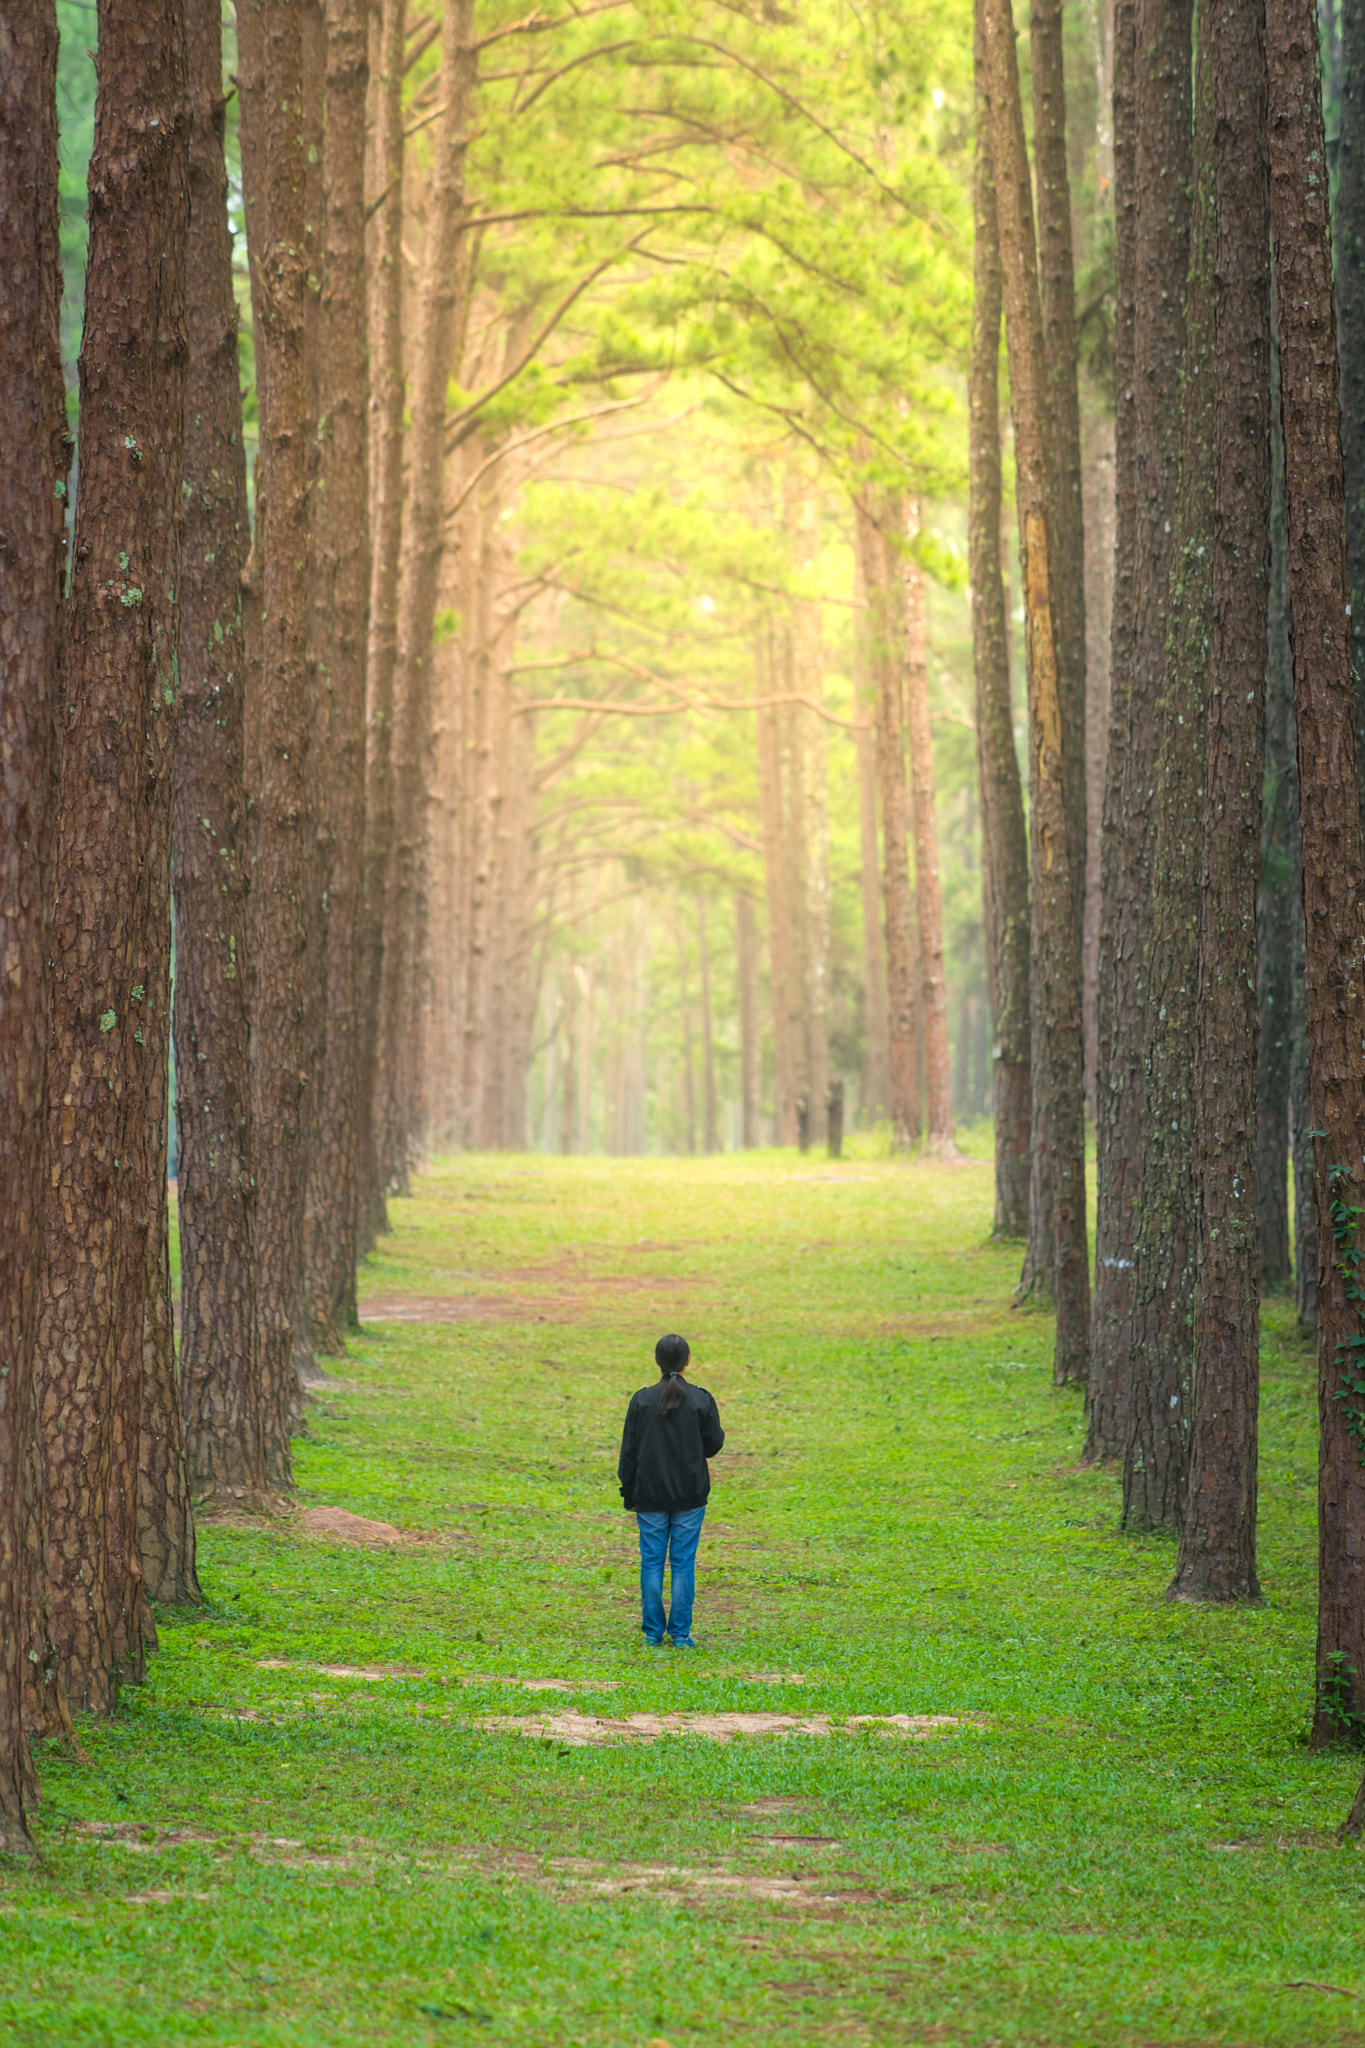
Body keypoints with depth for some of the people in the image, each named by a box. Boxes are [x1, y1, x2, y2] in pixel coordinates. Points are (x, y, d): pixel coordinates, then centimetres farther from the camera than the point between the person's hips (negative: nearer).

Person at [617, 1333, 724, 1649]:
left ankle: (653, 1632, 8)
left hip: (650, 1495, 0)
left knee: (651, 1561, 7)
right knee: (683, 1563, 4)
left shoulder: (642, 1400, -4)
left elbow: (629, 1451, 0)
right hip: (690, 1495, 0)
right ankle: (680, 1634, 4)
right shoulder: (701, 1400, -6)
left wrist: (628, 1493, 8)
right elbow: (713, 1444, 0)